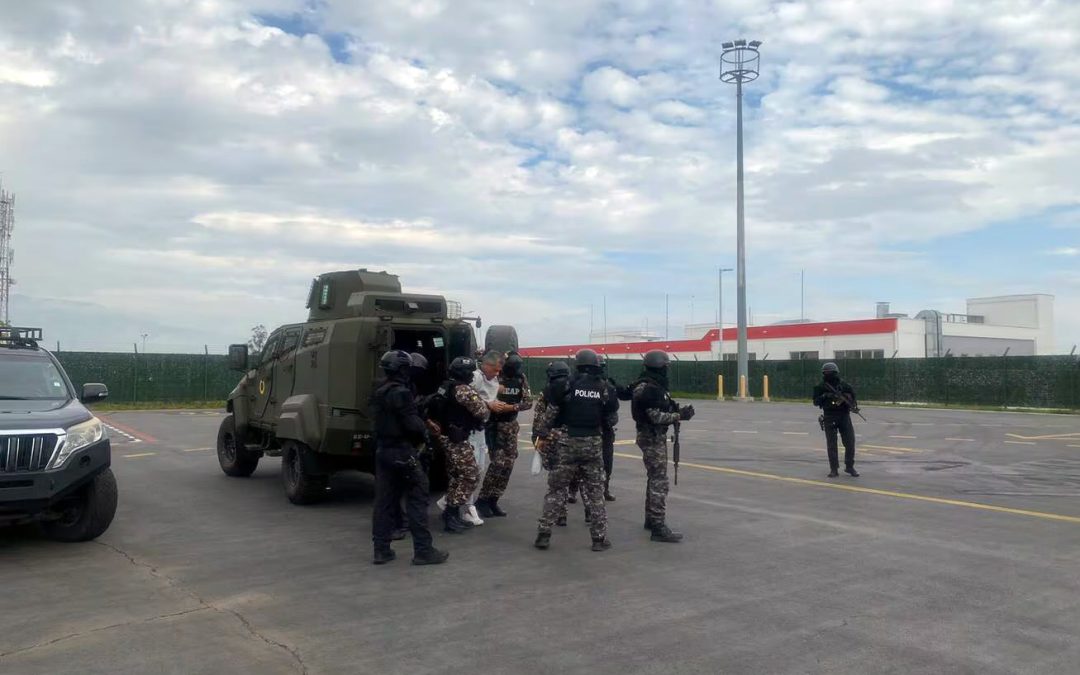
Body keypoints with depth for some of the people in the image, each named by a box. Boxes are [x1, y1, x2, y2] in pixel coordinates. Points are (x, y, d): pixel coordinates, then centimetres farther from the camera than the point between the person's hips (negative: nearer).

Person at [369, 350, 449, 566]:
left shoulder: (379, 393, 12)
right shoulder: (401, 393, -17)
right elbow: (413, 424, -21)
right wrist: (423, 436, -1)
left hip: (382, 450, 9)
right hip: (402, 451, -9)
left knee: (384, 500, 10)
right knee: (417, 499, -3)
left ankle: (381, 550, 13)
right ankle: (423, 550, -1)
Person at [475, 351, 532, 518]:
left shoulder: (521, 379, 1)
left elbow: (529, 402, -2)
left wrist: (514, 407, -17)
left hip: (511, 426, 6)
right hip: (495, 425, -6)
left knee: (508, 464, 4)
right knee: (498, 462, -13)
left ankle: (493, 500, 15)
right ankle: (482, 500, -1)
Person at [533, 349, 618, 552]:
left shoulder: (567, 386, -6)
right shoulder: (604, 389, 0)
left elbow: (550, 413, -4)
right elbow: (610, 417, 5)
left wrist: (543, 435, 6)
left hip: (567, 442, -1)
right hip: (593, 444, 2)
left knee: (556, 489, 7)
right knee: (595, 492, 11)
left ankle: (543, 534, 6)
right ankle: (599, 538, 12)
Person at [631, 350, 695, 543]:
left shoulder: (653, 386, 12)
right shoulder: (649, 389, -20)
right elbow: (656, 417, -24)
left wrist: (677, 411, 0)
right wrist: (680, 416, -19)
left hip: (655, 437, 11)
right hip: (652, 438, -11)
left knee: (654, 479, 19)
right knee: (659, 483, -11)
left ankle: (651, 519, 30)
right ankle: (658, 528, -10)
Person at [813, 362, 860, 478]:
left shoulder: (844, 385, 1)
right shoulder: (821, 387, 2)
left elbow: (853, 397, 8)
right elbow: (816, 402, 2)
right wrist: (824, 396, -15)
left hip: (844, 416, 1)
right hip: (829, 418, -1)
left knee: (850, 442, 1)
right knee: (831, 444, 0)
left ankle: (849, 467, 15)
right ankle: (834, 469, 6)